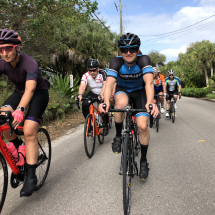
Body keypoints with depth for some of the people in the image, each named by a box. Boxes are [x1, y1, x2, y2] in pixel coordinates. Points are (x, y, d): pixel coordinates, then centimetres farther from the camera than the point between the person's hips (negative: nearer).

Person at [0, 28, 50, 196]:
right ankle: (19, 148, 5)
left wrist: (20, 109, -56)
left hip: (39, 93, -5)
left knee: (29, 132, -20)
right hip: (19, 92, 5)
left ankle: (31, 176, -9)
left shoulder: (29, 63, -28)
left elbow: (30, 88, -41)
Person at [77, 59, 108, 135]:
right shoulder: (86, 75, -16)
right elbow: (82, 86, -31)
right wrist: (80, 95, -52)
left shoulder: (102, 73, -24)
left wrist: (101, 95, -59)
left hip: (104, 93, -3)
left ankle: (105, 125, -4)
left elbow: (105, 85, -40)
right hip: (93, 93, 3)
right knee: (84, 104, -22)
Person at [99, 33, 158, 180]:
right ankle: (118, 136, -12)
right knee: (121, 103, -38)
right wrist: (106, 101, -57)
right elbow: (109, 83, -38)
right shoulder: (116, 62, -24)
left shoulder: (144, 60, -27)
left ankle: (144, 161, 7)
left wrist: (150, 102, -60)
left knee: (143, 126, -15)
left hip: (139, 91, 0)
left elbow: (149, 82, -41)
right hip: (122, 90, 1)